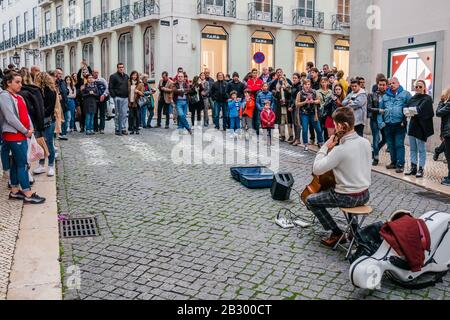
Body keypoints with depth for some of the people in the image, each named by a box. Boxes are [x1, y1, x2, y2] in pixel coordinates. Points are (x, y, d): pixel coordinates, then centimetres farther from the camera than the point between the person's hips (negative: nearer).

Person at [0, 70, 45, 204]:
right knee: (23, 164, -8)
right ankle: (28, 195, -4)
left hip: (22, 135, 9)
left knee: (16, 163, 14)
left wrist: (30, 128, 0)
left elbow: (26, 114, 15)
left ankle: (14, 191, 22)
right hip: (14, 136, -9)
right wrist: (25, 131, -13)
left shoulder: (19, 97, 16)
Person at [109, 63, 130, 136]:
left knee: (124, 114, 6)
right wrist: (114, 96, -12)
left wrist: (128, 95, 11)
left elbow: (129, 87, 21)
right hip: (118, 98, -5)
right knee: (118, 114, -3)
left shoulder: (126, 76, 15)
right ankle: (117, 129, 3)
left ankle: (123, 129, 12)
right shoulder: (113, 76, -2)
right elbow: (110, 88, -5)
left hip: (125, 98, 5)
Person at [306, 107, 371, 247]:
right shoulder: (366, 142, -4)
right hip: (365, 195, 7)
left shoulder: (340, 150, -26)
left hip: (348, 198, -7)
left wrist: (325, 147, -11)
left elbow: (316, 170, -19)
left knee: (310, 200, 11)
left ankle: (336, 232, 7)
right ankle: (354, 227, 33)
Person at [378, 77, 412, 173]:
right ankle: (394, 162, 25)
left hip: (399, 125, -5)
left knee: (399, 145, -5)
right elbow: (380, 109, 17)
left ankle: (400, 164, -1)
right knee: (391, 145, 12)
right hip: (388, 125, 5)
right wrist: (380, 121, 5)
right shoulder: (386, 96, 15)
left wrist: (405, 121, -12)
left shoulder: (405, 94, 0)